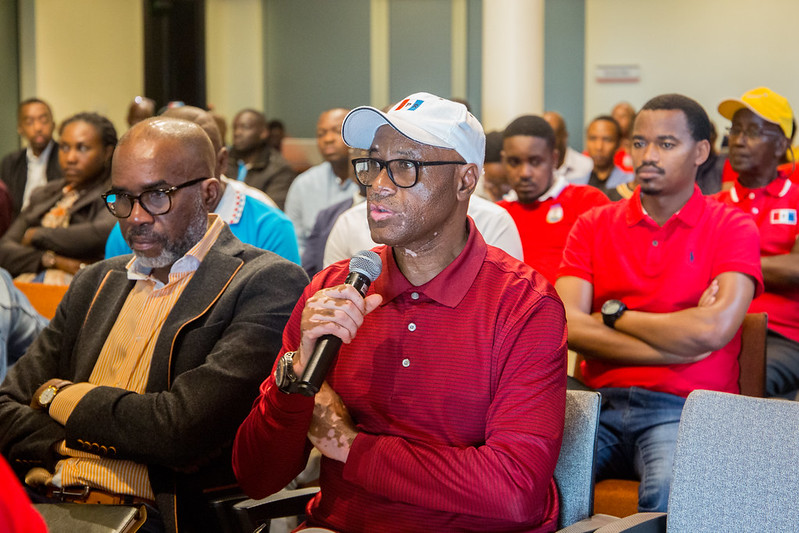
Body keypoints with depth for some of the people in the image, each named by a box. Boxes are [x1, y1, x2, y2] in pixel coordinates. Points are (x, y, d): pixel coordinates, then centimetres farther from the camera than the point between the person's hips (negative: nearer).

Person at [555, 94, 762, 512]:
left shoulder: (731, 228, 4)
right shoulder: (594, 225, 12)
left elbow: (713, 331, -12)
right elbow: (568, 327, -3)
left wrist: (614, 314, -1)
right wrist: (678, 344, -8)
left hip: (684, 410, -2)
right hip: (601, 401, 2)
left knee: (670, 493, -35)